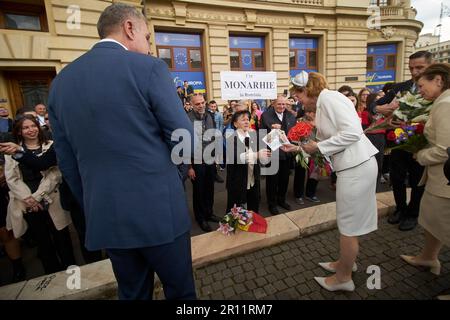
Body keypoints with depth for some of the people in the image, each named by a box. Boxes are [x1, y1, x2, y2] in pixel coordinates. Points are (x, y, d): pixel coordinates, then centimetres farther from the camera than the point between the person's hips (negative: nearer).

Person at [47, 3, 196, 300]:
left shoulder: (61, 80, 7)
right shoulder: (149, 67, -10)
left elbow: (67, 161, 9)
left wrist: (93, 206, 18)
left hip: (104, 216, 6)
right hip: (159, 210, -5)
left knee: (132, 292, 26)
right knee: (180, 289, 18)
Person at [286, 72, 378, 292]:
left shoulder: (328, 97, -12)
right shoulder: (323, 104, 16)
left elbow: (352, 132, -22)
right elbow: (324, 141, 17)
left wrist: (318, 147, -15)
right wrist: (297, 148, 16)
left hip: (357, 166, -9)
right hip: (352, 166, 9)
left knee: (348, 226, 6)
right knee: (348, 222, 22)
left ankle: (344, 278, 26)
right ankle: (346, 262, 42)